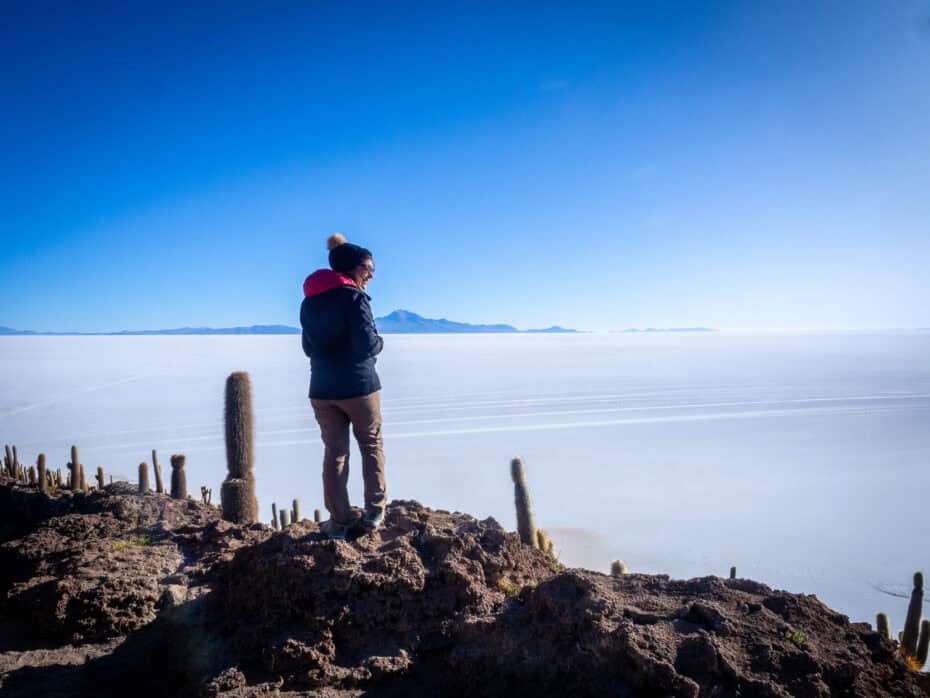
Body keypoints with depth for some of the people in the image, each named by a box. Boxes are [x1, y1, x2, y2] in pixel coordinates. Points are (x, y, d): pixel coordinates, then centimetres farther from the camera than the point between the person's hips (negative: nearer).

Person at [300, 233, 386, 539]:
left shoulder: (308, 302, 11)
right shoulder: (354, 297, -11)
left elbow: (308, 347, 16)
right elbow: (367, 343, -18)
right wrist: (380, 342, 2)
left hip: (322, 389, 5)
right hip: (358, 386, -5)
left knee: (334, 453, 9)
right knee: (372, 445, 14)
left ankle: (339, 522, 10)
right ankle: (374, 510, 15)